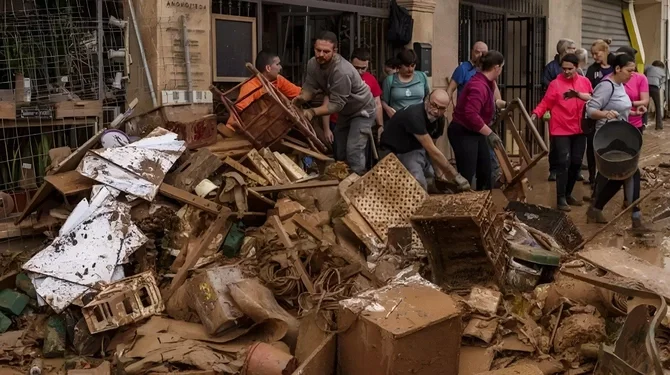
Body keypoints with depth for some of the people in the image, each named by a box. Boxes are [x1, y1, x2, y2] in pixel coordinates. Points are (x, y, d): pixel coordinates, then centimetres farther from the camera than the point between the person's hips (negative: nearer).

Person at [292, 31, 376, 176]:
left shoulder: (342, 71, -37)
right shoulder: (313, 63, -14)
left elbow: (336, 104, -34)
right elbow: (309, 87, -13)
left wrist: (313, 112, -45)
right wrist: (301, 98, -35)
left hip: (362, 110, -8)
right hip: (344, 111, 8)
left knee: (353, 151, -18)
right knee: (339, 150, 14)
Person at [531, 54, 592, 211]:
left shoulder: (585, 82, 5)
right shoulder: (555, 83, -7)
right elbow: (545, 103, -10)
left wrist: (580, 95, -8)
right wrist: (536, 114, -25)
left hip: (579, 130, 5)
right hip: (561, 130, -5)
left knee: (576, 162, 11)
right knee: (563, 163, -9)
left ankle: (568, 194, 25)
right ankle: (561, 199, -4)